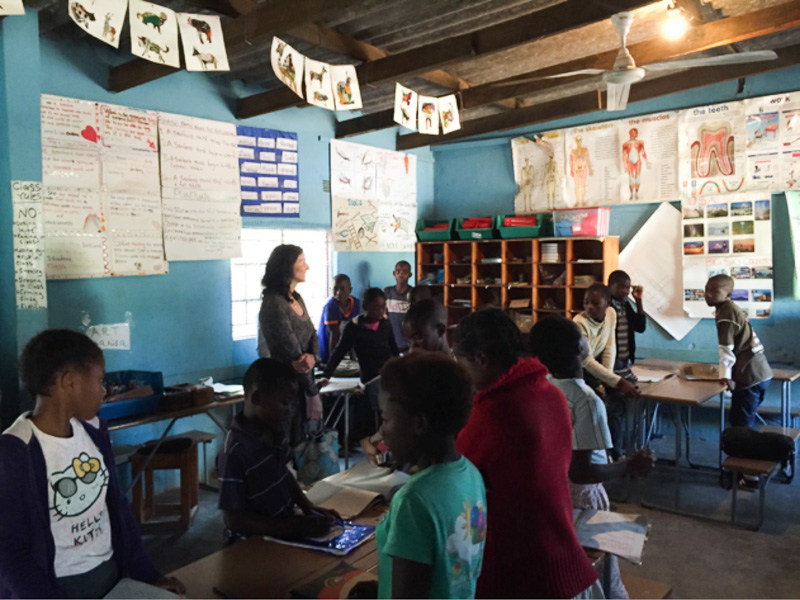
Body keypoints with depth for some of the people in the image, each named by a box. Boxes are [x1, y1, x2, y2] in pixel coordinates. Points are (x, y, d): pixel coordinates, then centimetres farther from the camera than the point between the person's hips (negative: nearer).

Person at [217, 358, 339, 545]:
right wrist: (296, 528, -24)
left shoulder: (276, 431, -1)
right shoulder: (234, 453, -23)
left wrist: (309, 508, 0)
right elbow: (235, 519, -20)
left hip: (286, 526, 7)